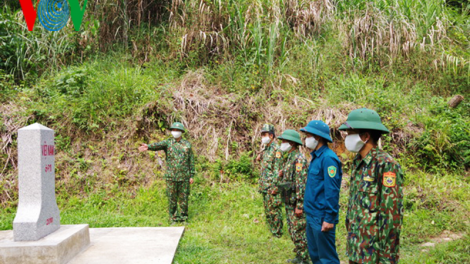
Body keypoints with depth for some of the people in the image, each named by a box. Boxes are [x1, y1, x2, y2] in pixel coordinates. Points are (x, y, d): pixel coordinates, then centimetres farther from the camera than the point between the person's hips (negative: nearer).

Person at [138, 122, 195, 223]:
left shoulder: (187, 144, 6)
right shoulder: (167, 142, 2)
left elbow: (191, 161, 7)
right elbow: (158, 145, -20)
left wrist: (192, 175, 3)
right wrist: (148, 147, -42)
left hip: (184, 177, 1)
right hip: (171, 176, 0)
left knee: (183, 198, 5)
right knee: (172, 198, 4)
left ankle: (183, 217, 18)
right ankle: (173, 218, 14)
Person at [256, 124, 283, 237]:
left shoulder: (276, 149, -13)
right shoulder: (265, 150, 14)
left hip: (272, 186, -9)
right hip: (265, 187, 9)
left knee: (274, 211, -4)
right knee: (268, 211, 15)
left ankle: (277, 234, 6)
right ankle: (272, 232, 25)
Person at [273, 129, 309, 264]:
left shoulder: (299, 159, -18)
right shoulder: (288, 158, 12)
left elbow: (301, 184, -22)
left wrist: (299, 206, -24)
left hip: (296, 202, -10)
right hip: (289, 202, 10)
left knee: (299, 232, -3)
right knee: (293, 231, 17)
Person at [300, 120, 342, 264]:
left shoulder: (328, 158, -18)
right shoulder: (316, 156, 12)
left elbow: (332, 191, -21)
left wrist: (329, 218, -21)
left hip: (322, 217, -10)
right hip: (312, 215, 10)